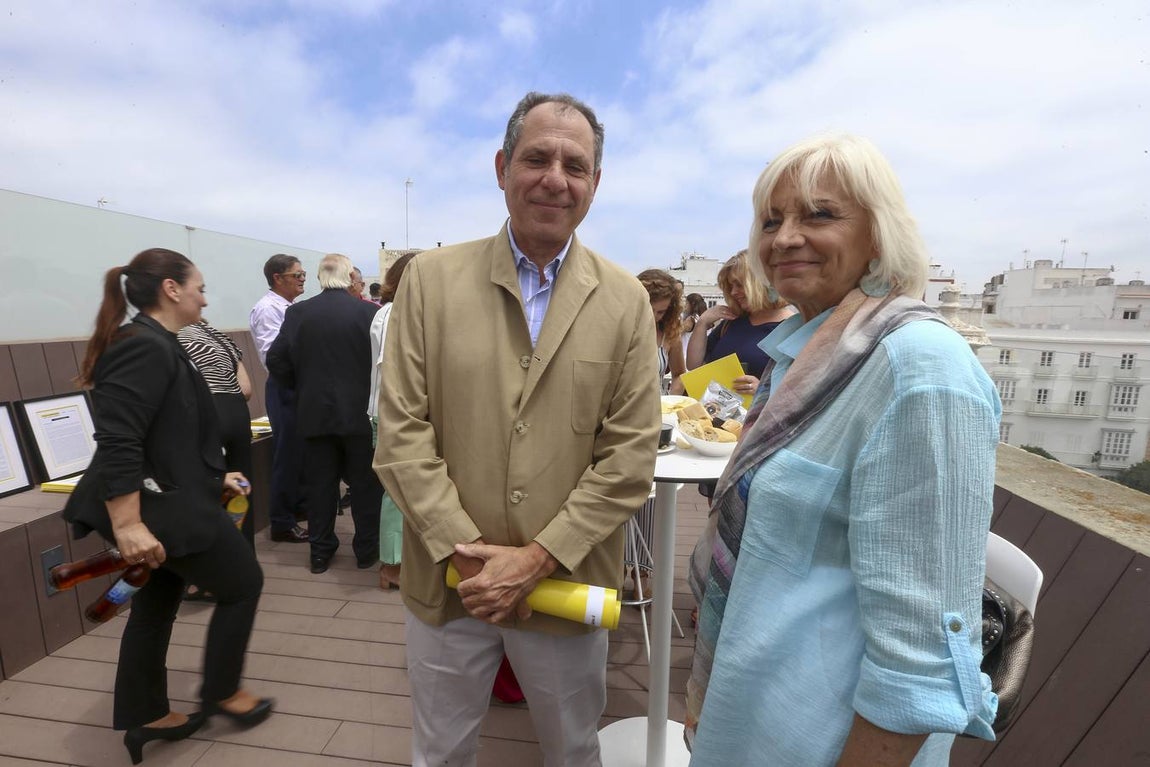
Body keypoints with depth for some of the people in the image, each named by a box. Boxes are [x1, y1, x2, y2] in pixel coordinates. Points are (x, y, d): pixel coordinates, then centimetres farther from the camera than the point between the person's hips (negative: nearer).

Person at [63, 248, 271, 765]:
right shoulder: (146, 347, -21)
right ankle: (221, 692, 27)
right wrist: (126, 525, -28)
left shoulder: (154, 344, 12)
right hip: (161, 506, -10)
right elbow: (118, 442, -27)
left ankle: (144, 716, 37)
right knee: (242, 583, 7)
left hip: (166, 497, 10)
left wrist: (214, 476, 21)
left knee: (158, 602, 21)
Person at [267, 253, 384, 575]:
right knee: (365, 483, 10)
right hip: (360, 411, -2)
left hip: (314, 412, 3)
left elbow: (276, 360, -1)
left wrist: (300, 387, 15)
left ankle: (321, 551, 23)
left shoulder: (297, 312, -2)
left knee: (319, 483, 13)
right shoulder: (369, 311, -11)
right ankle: (367, 549, 19)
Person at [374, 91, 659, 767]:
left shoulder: (627, 301, -4)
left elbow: (630, 458, -8)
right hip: (447, 583, 1)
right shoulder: (432, 279, -4)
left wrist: (537, 560, -12)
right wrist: (468, 552, -12)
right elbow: (401, 433, -7)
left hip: (567, 585, 1)